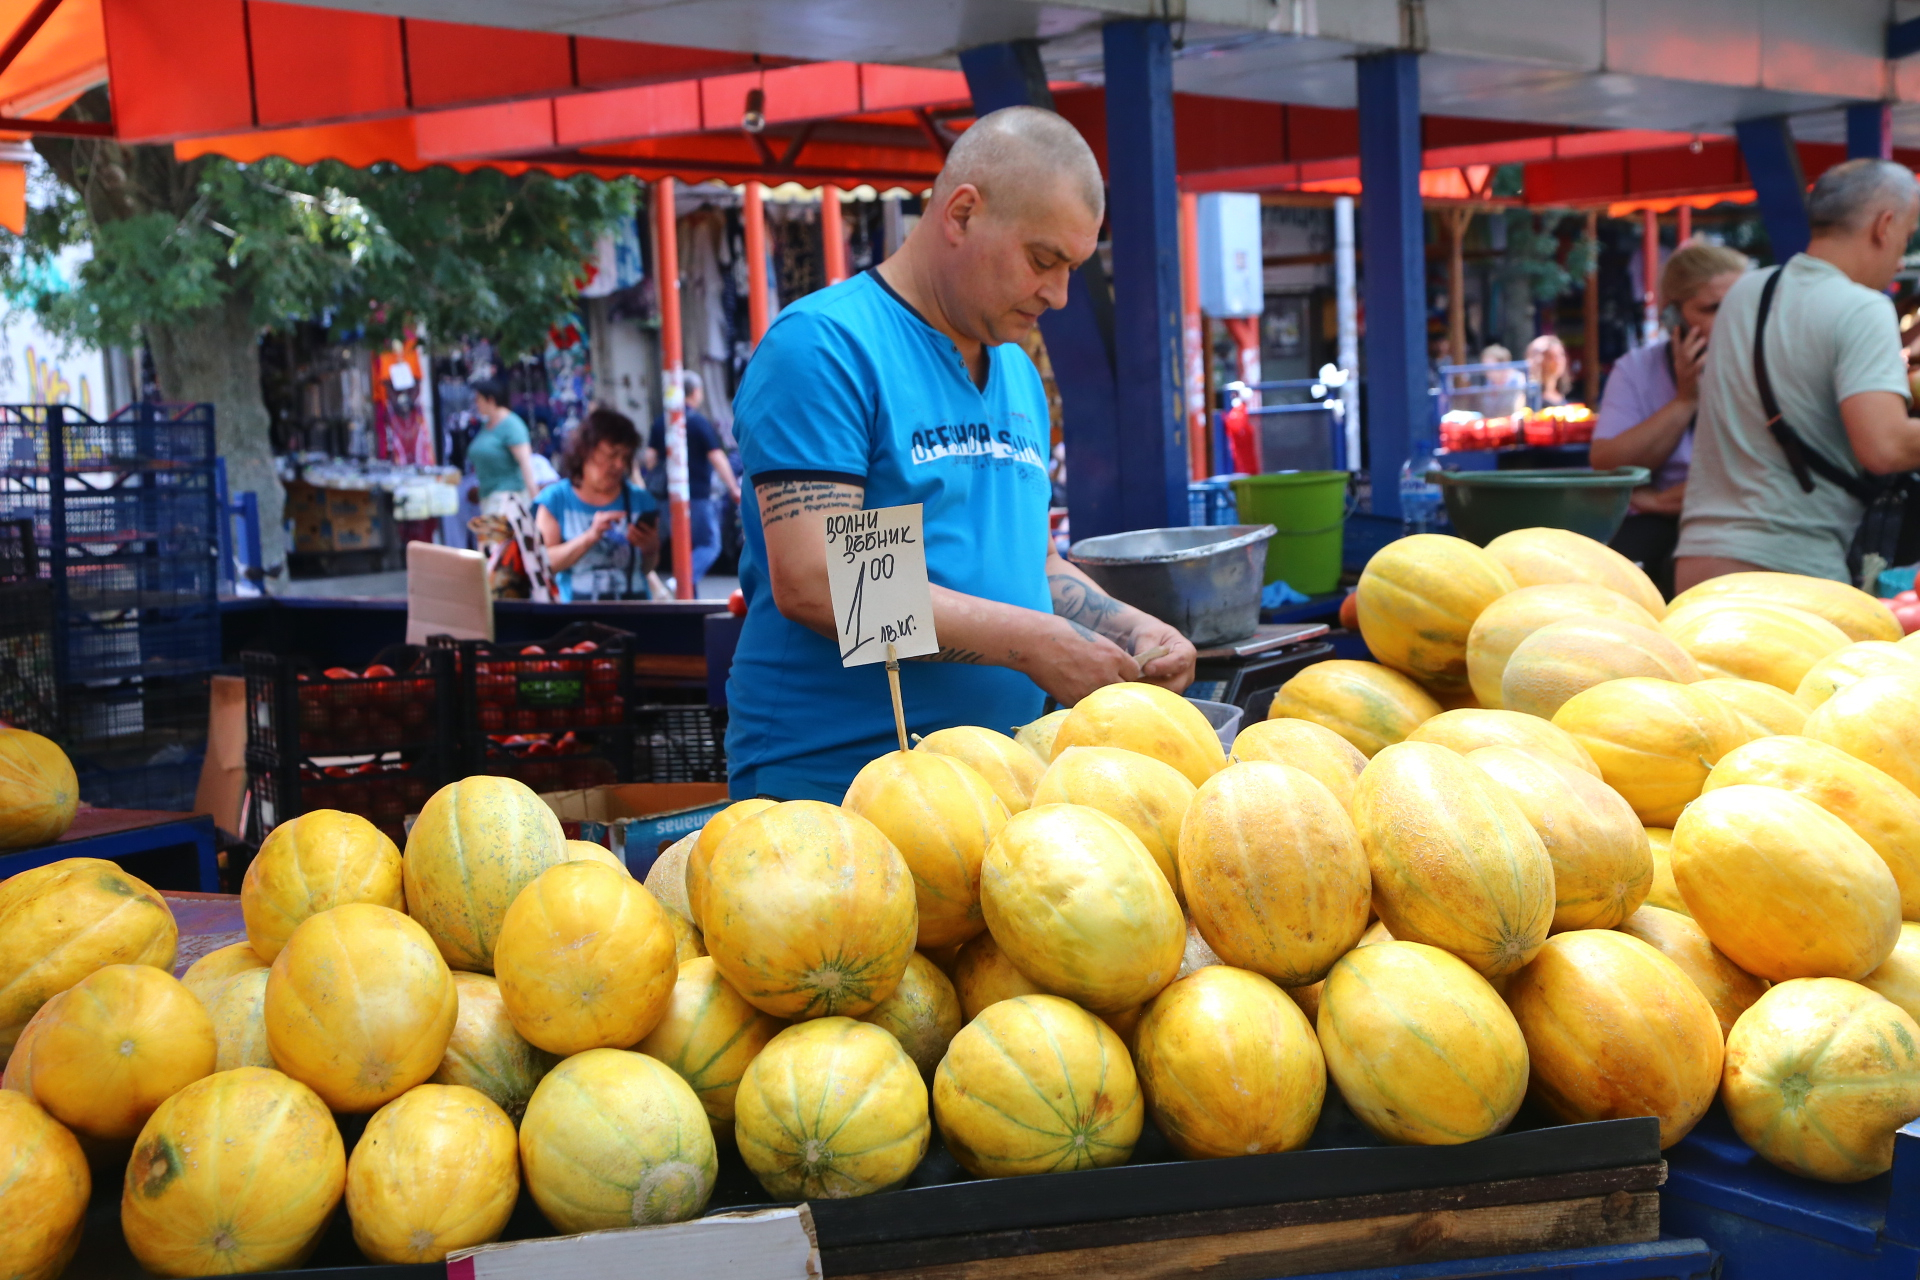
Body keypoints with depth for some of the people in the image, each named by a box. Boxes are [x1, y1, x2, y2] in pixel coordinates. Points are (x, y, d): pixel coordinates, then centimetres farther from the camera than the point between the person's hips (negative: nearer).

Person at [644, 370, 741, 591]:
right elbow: (717, 458, -12)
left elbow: (650, 458, 9)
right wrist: (734, 488, -7)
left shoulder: (660, 421, 7)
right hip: (698, 494, -6)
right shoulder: (700, 422, -10)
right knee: (709, 544, 0)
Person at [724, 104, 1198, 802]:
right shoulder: (823, 345, -11)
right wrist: (1029, 643, -19)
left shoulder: (1018, 372, 16)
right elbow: (812, 583, -21)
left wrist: (1128, 627, 5)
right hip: (831, 782, -7)